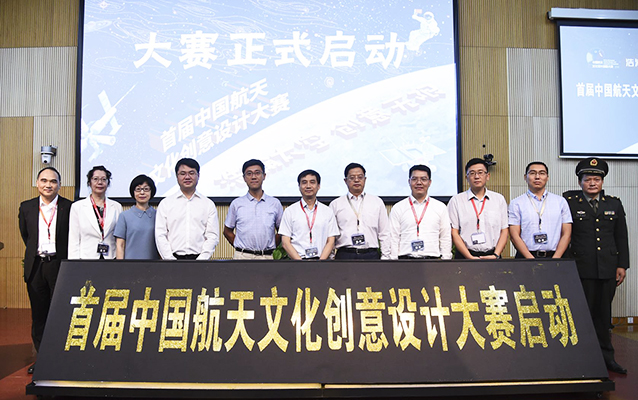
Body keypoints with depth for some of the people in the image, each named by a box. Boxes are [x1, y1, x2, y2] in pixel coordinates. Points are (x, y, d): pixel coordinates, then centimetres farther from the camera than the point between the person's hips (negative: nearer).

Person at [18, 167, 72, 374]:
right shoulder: (26, 207, 7)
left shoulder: (69, 207, -4)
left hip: (59, 265, -3)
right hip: (36, 266, 4)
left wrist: (65, 260, 3)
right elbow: (25, 234, 19)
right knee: (38, 315, 10)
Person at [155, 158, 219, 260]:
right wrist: (170, 259, -6)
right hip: (174, 257, 0)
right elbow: (160, 235, 5)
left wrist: (201, 259, -8)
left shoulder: (209, 204, 9)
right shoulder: (165, 204, 11)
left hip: (200, 257, 0)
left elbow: (212, 236, 4)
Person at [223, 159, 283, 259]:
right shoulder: (236, 204, 7)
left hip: (268, 257, 1)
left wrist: (272, 248, 5)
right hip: (242, 256, -1)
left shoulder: (275, 203, 8)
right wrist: (241, 248, 6)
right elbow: (227, 231, 14)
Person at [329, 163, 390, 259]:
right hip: (344, 255, -1)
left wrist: (385, 257, 6)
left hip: (371, 255, 1)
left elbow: (384, 233, 13)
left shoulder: (377, 202, 13)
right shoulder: (335, 204, 10)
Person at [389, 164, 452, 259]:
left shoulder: (441, 208, 11)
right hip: (405, 259, -1)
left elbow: (446, 238, 10)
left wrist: (446, 258, 3)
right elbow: (393, 239, 4)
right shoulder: (397, 208, 7)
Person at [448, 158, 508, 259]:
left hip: (492, 256, 2)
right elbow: (454, 233, 0)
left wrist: (496, 255, -3)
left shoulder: (499, 199, 14)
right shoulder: (456, 200, 6)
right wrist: (470, 258, -9)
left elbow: (504, 231, 11)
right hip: (465, 256, -2)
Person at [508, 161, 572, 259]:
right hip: (526, 257, -1)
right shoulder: (516, 203, 5)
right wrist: (532, 262, -11)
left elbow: (566, 234, 8)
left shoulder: (560, 202, 12)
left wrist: (555, 259, -5)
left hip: (554, 256, 2)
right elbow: (514, 236, -1)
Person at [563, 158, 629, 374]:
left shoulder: (614, 204, 12)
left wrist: (622, 265, 7)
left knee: (603, 312, 10)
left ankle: (606, 356, 20)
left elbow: (621, 237, 13)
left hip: (608, 268, 3)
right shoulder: (569, 202, 0)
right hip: (581, 269, -3)